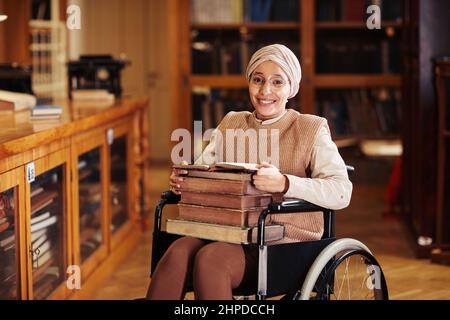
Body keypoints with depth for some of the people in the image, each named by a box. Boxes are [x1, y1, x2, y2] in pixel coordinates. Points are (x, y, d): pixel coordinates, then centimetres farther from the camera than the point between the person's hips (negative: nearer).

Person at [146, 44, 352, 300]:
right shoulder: (231, 123, 18)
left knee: (209, 258, -32)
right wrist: (181, 180, -11)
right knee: (178, 251, -28)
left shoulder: (311, 129, 3)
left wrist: (284, 183, -28)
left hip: (286, 245, -4)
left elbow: (342, 191, -11)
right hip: (230, 231, 4)